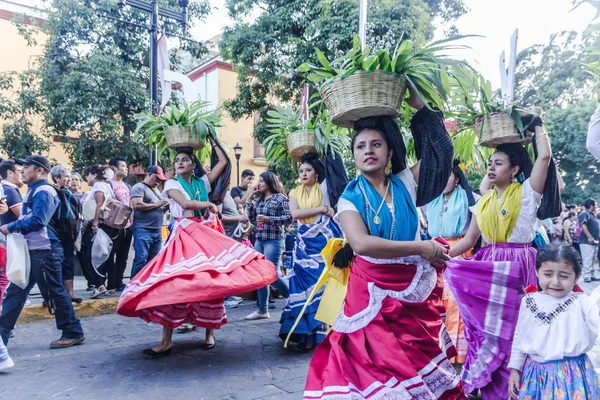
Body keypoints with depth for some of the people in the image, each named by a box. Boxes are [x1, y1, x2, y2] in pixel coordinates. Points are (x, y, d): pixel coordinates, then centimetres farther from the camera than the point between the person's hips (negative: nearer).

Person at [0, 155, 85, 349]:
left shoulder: (44, 191, -13)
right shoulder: (34, 191, 18)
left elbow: (37, 221, -24)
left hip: (44, 251, -10)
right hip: (32, 251, 10)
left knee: (55, 293, -2)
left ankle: (73, 333, 9)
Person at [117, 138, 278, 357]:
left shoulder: (203, 182, 12)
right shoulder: (172, 184, 4)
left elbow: (223, 162, 12)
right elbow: (185, 203, -14)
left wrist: (211, 139, 19)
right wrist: (209, 204, -2)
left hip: (206, 235, 3)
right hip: (184, 237, -2)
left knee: (209, 282, 0)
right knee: (174, 284, -10)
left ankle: (210, 333, 13)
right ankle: (166, 341, -6)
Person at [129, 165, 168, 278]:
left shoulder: (156, 190, 23)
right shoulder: (139, 187, -4)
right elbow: (137, 205, -20)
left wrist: (165, 207, 7)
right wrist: (157, 205, -12)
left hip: (157, 231, 9)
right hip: (143, 230, -8)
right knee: (141, 260, -11)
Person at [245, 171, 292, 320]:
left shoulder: (280, 198, -4)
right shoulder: (258, 199, 14)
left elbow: (289, 218, -11)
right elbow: (252, 219, 14)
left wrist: (269, 219, -17)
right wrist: (250, 202, 5)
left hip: (274, 241, -7)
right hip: (259, 240, 7)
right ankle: (262, 310, 15)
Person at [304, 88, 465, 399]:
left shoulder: (406, 184, 4)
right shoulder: (350, 198, -4)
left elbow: (441, 150, 2)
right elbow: (362, 244, -20)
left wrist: (420, 107, -1)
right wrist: (423, 248, -18)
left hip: (416, 292, 3)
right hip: (372, 294, -2)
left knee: (422, 371, 13)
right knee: (375, 369, 5)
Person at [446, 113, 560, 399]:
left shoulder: (526, 193, -1)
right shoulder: (485, 201, 13)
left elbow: (544, 156, -15)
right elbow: (468, 240, 12)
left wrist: (537, 125, 0)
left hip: (516, 267, -5)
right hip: (488, 266, 5)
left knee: (508, 333, -1)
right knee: (485, 331, 6)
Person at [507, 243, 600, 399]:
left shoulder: (582, 303, -8)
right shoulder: (528, 302, -1)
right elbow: (519, 338, 7)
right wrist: (514, 368, 7)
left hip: (572, 375, -2)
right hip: (535, 374, 2)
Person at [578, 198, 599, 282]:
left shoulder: (593, 215, 20)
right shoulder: (584, 214, -10)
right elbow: (583, 226, -22)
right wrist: (589, 237, -28)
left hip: (594, 241, 10)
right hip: (586, 241, -10)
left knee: (592, 260, 13)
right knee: (587, 260, -12)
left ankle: (592, 275, 19)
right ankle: (587, 276, -12)